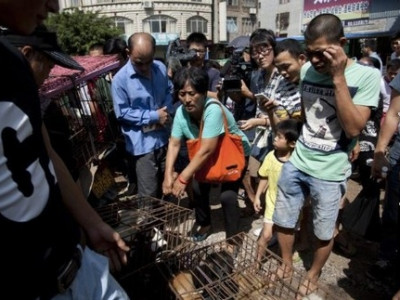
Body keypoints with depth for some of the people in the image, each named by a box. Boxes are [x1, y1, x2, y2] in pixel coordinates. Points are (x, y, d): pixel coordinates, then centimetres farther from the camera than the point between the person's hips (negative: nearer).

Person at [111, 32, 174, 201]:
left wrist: (167, 111, -7)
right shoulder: (120, 79, -16)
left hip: (164, 137, 6)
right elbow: (122, 113, -14)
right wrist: (153, 116, -17)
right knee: (149, 195, 2)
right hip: (142, 143, -6)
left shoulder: (161, 68, -1)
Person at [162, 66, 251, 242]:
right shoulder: (181, 112, -17)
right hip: (209, 157, 6)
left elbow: (207, 150, -39)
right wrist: (168, 175, -28)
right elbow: (174, 144, -16)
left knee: (227, 196, -16)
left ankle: (233, 238, 8)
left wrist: (183, 178, -39)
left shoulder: (213, 110, -37)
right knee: (198, 188, 2)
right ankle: (205, 225, 30)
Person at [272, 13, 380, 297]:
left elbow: (353, 128, -21)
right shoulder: (307, 70, 2)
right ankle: (287, 264, 42)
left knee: (324, 233, 14)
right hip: (296, 162, 4)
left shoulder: (367, 76, -12)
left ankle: (314, 274, 41)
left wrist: (338, 78, -23)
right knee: (283, 221, 15)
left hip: (329, 172, -4)